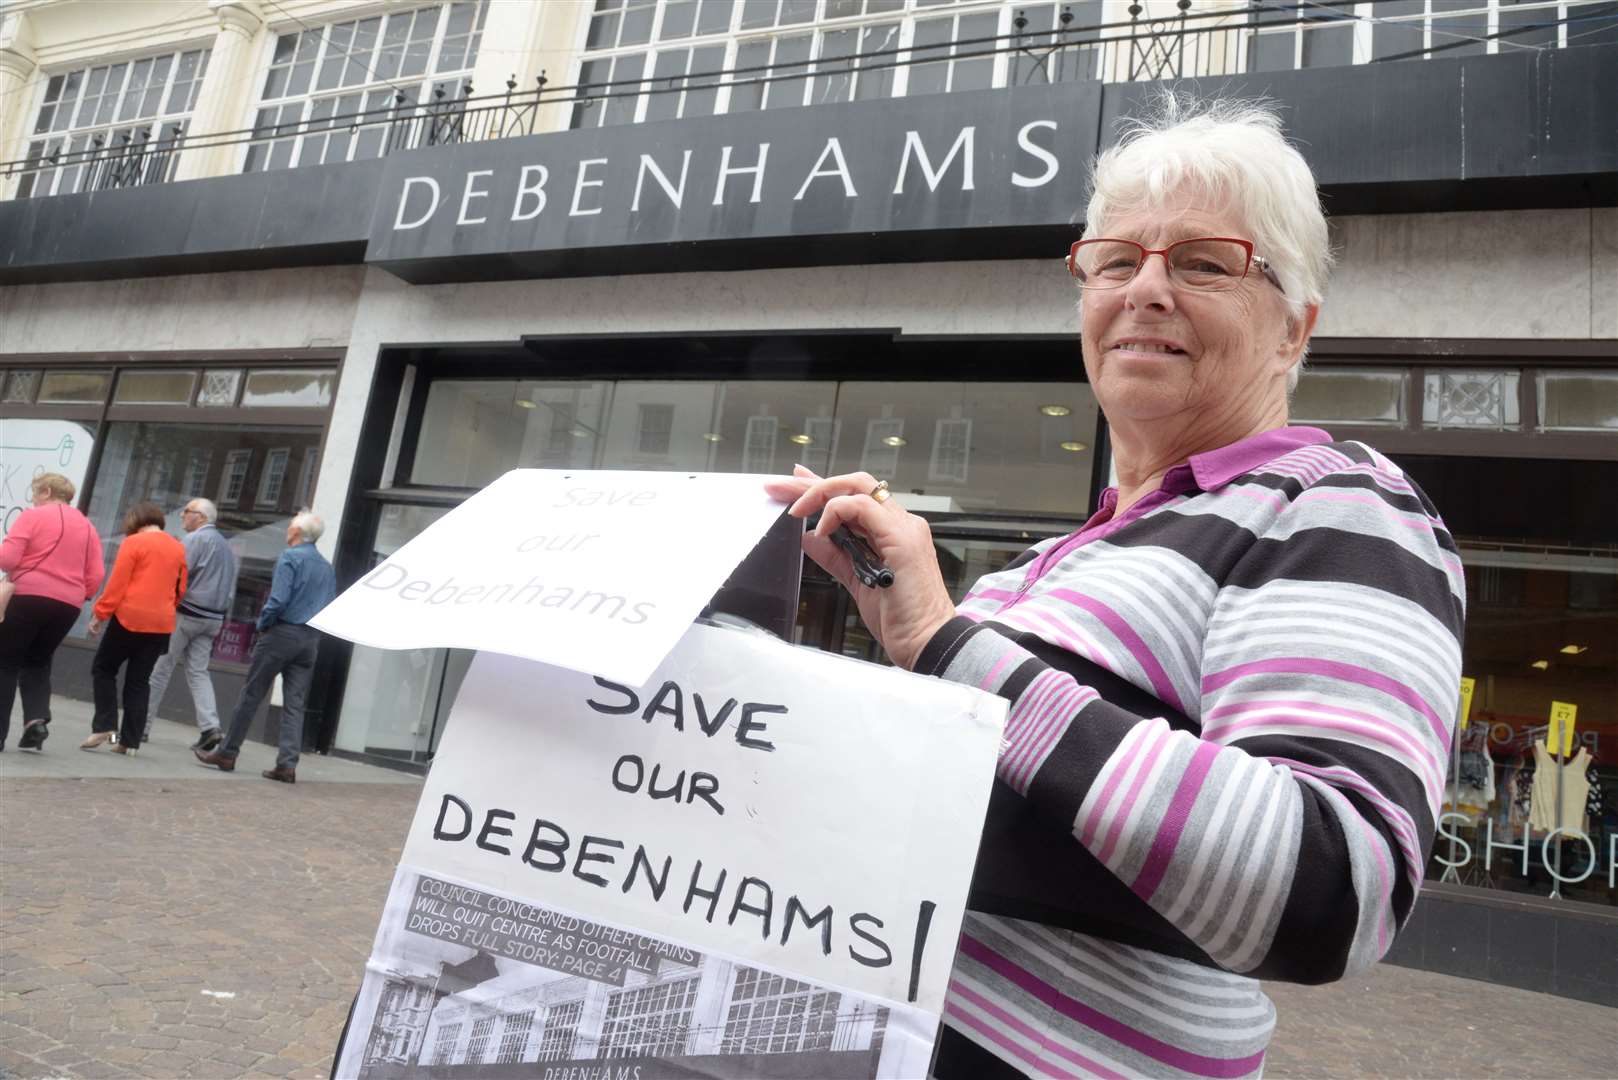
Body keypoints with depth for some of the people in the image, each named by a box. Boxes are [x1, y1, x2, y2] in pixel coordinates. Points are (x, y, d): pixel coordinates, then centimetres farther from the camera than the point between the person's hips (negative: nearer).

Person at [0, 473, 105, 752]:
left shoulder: (32, 516, -1)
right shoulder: (87, 526, 14)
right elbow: (96, 575, 8)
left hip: (29, 597, -5)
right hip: (68, 605, 5)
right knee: (38, 663, 19)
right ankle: (37, 719, -1)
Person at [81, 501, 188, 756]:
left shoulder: (133, 542, -5)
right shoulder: (178, 548, 10)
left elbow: (117, 583, -9)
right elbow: (180, 589, 13)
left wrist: (100, 615, -3)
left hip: (129, 618, -4)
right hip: (161, 624, 4)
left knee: (103, 669, 13)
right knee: (139, 681, 10)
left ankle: (104, 726, 2)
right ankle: (130, 741, 7)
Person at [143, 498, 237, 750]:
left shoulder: (196, 539, -8)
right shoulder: (226, 546, 17)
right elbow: (230, 590, 19)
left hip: (186, 613, -7)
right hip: (213, 619, 7)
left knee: (160, 667, 3)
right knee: (198, 671, 6)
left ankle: (142, 724, 10)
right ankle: (210, 727, -8)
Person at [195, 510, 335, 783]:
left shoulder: (289, 557, -8)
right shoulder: (327, 567, 13)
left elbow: (278, 600, -17)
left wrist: (263, 625, -4)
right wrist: (315, 628, 13)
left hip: (282, 633, -6)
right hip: (311, 640, 6)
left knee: (251, 695, 6)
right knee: (295, 704, 4)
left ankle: (227, 753, 14)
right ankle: (287, 764, 0)